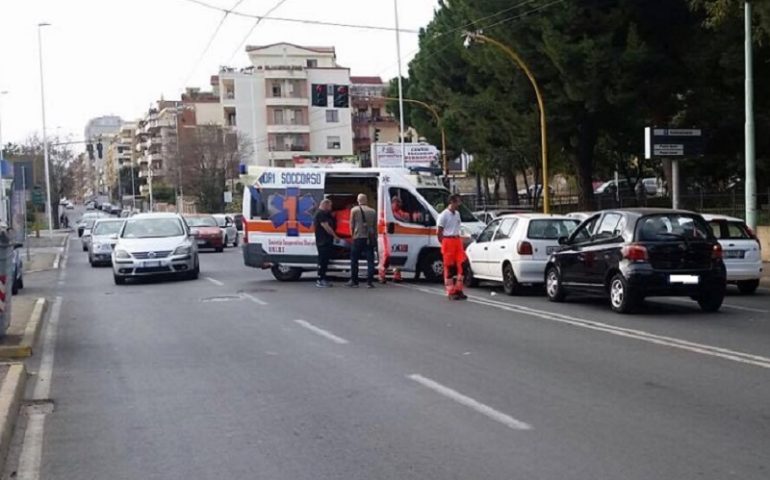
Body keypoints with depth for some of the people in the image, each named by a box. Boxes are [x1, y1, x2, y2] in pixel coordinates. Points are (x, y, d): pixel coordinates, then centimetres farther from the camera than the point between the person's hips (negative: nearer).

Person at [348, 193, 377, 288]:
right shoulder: (373, 211, 7)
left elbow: (351, 225, 2)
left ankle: (354, 281, 10)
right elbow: (375, 226, 12)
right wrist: (375, 238, 19)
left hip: (358, 238, -2)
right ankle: (370, 282, 0)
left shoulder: (354, 210, -1)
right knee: (370, 260, 4)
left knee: (354, 260, 8)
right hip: (370, 239, 2)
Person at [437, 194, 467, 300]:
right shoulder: (444, 215, -9)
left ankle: (458, 290, 9)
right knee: (449, 267, -2)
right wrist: (443, 243, -8)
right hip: (448, 241, -7)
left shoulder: (457, 214, 15)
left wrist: (459, 240, 12)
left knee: (461, 265, 2)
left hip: (457, 241, 7)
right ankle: (451, 292, 2)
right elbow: (439, 232, -8)